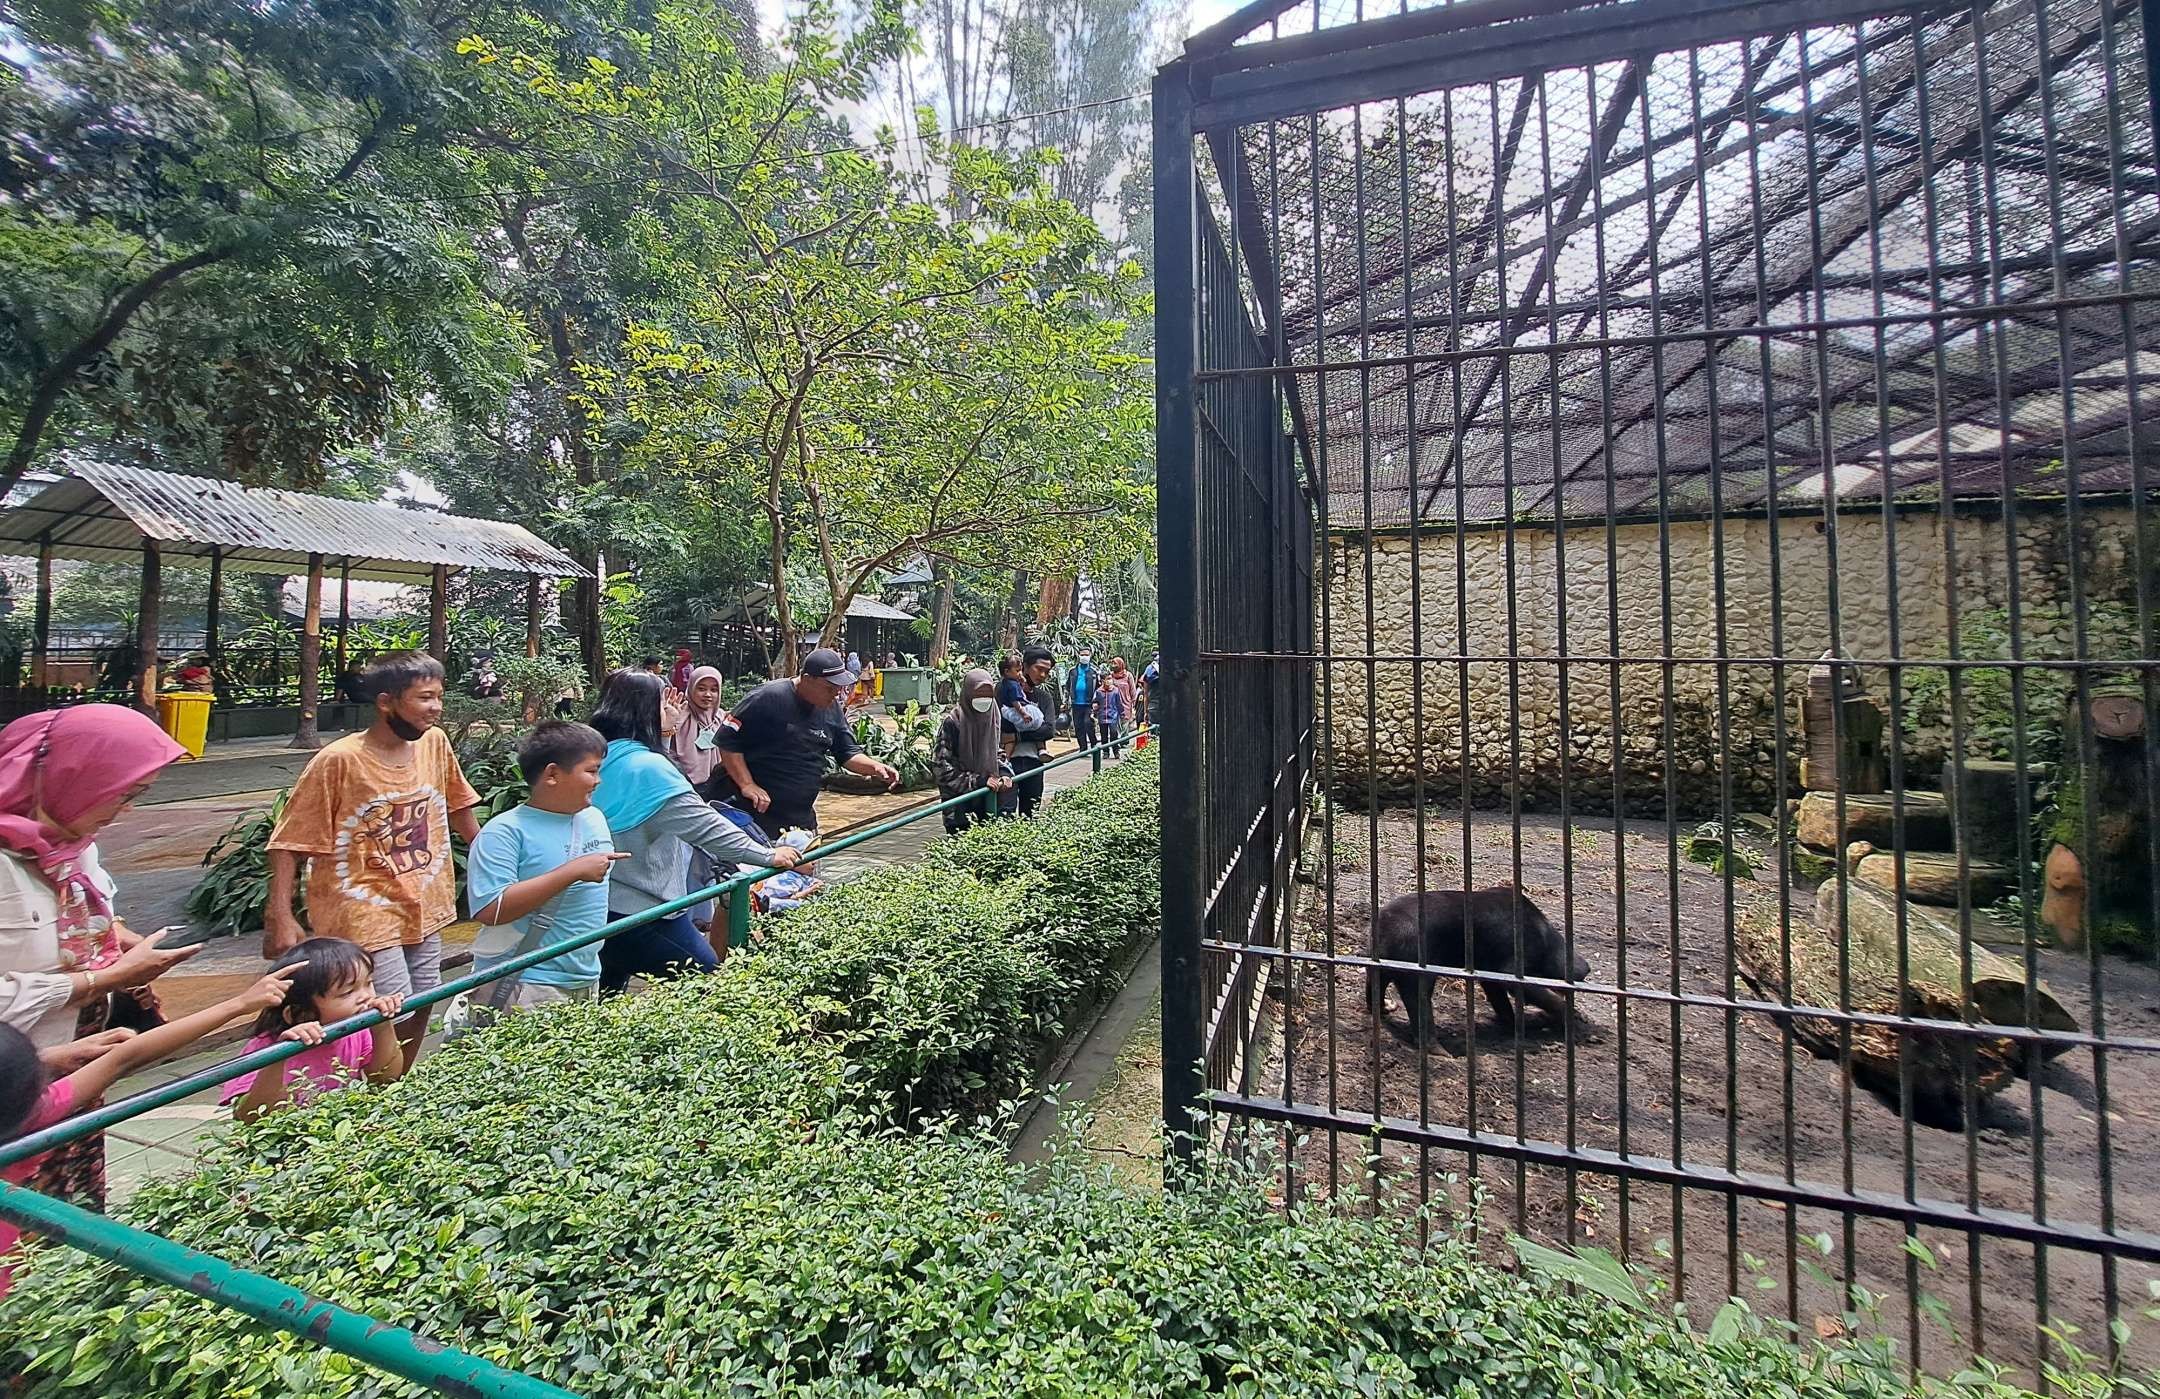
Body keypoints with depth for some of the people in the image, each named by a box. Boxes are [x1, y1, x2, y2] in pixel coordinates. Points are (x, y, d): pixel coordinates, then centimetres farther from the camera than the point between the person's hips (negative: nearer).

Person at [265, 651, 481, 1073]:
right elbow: (289, 843, -12)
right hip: (366, 915, -6)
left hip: (423, 908, 6)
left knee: (419, 1011, 17)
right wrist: (281, 918, -17)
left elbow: (456, 806, 12)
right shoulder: (338, 761, -17)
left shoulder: (435, 743, -2)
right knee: (392, 1020, -5)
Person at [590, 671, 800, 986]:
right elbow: (707, 827, -21)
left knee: (608, 995, 23)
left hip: (595, 908, 8)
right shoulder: (647, 767, -20)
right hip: (643, 912, -8)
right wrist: (768, 855, -13)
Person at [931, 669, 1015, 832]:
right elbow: (942, 766, -15)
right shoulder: (952, 722, -14)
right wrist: (980, 780, -18)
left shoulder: (991, 716, 4)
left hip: (987, 795, 5)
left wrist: (1004, 773, -4)